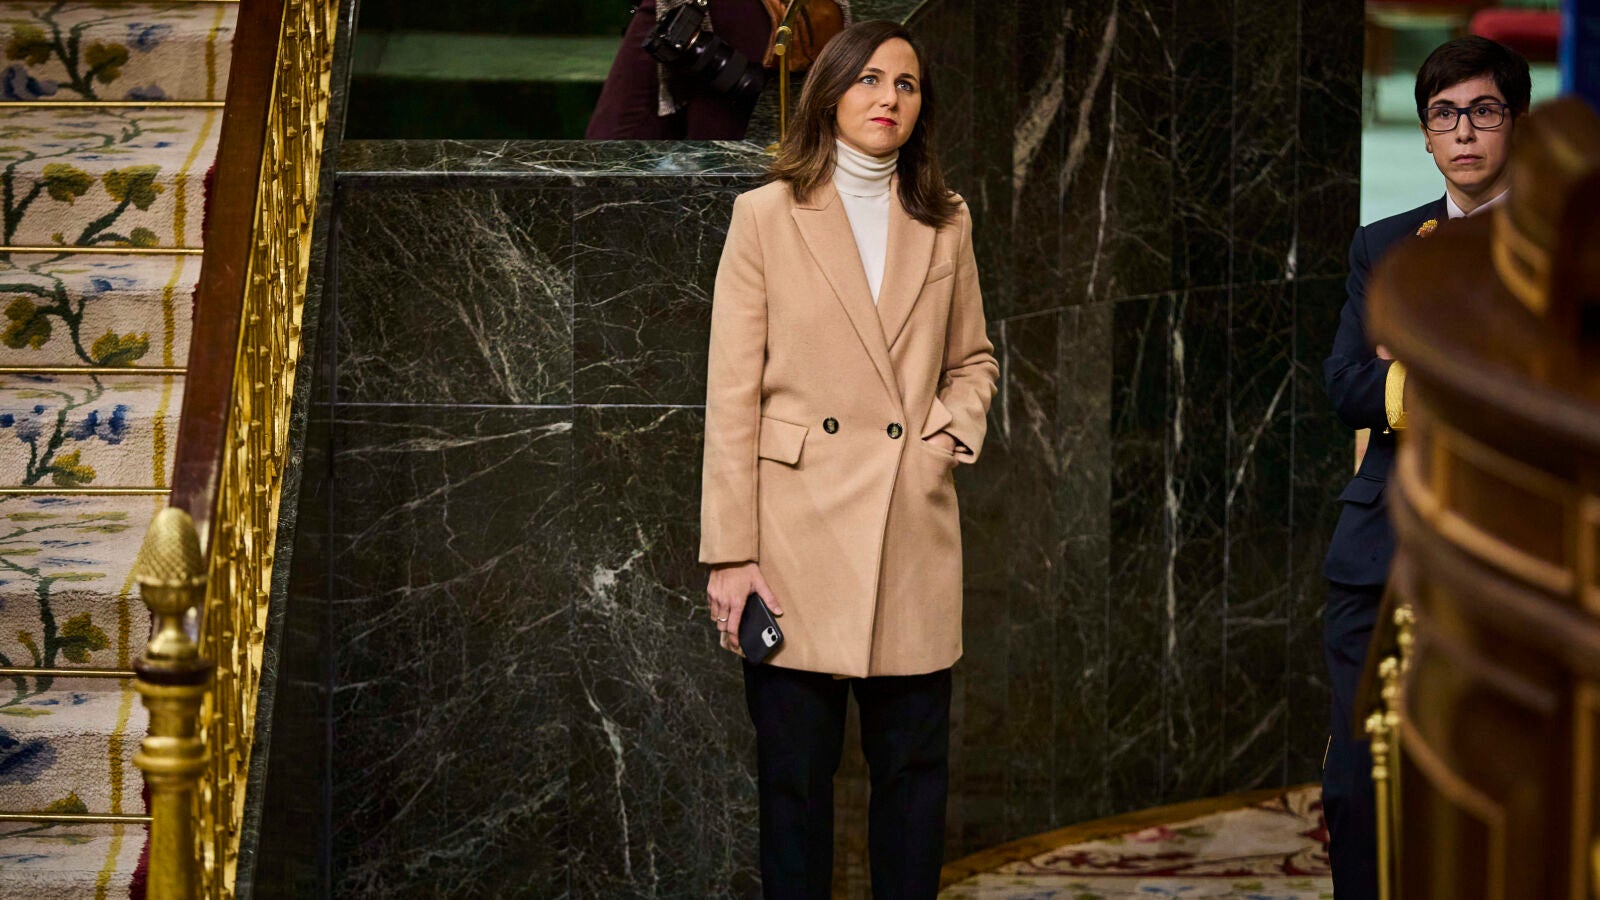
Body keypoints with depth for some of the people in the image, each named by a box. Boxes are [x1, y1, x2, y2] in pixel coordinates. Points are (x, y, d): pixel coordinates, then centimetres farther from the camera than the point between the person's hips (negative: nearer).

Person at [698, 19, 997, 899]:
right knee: (794, 771, 1)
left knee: (914, 763, 6)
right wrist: (731, 554, -9)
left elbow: (973, 357, 24)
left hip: (914, 534, 3)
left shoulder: (946, 223, 11)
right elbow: (732, 396, -3)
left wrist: (956, 425, 1)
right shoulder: (767, 214, 0)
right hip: (799, 531, -3)